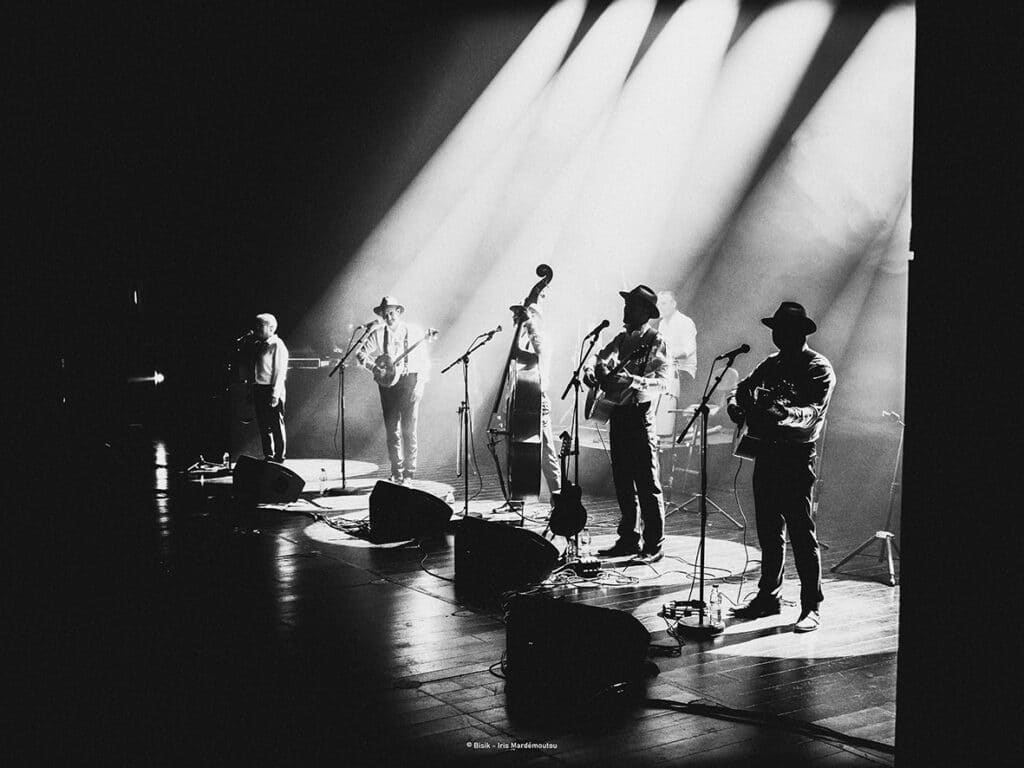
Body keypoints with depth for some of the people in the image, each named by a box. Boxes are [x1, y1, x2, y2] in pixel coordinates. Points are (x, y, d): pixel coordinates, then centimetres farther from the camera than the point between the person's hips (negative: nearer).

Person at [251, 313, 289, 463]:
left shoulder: (277, 346, -8)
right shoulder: (257, 345, 14)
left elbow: (280, 371, -14)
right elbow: (254, 368, 15)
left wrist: (275, 394, -19)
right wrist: (251, 391, 7)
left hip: (272, 390, -8)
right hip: (258, 389, 8)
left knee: (277, 426, -2)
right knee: (263, 426, 11)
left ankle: (279, 459, 3)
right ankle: (268, 457, 18)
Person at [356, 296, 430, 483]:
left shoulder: (414, 331, 4)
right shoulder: (378, 334, 6)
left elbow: (424, 361, 5)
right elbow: (360, 354, 6)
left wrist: (421, 382, -5)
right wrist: (374, 368, -10)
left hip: (410, 380, -2)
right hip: (388, 382, 2)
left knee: (408, 429, -6)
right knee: (391, 429, 2)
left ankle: (409, 473, 0)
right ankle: (396, 473, 10)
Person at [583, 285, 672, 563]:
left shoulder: (657, 342, -6)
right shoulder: (621, 339, 14)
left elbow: (663, 381, -15)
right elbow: (600, 360, 14)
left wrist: (633, 381, -29)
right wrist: (591, 370, -9)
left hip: (640, 415, -7)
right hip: (618, 414, 7)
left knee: (647, 483, -5)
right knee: (622, 481, 12)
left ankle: (653, 546, 0)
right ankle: (628, 539, 21)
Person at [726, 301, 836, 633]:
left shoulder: (819, 369, -7)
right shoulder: (770, 365, 15)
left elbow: (811, 413, -19)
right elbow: (742, 389, 14)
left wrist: (779, 412, -35)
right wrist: (737, 405, -9)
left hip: (796, 456, -7)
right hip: (766, 452, 7)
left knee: (801, 532, -6)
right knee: (768, 530, 13)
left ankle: (811, 607, 0)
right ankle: (769, 596, 23)